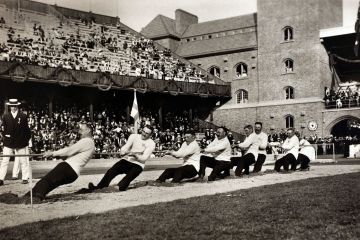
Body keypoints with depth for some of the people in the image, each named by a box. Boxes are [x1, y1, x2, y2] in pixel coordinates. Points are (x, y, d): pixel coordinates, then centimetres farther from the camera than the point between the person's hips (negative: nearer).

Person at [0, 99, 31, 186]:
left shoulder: (23, 116, 0)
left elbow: (26, 129, 2)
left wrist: (27, 139, 0)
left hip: (21, 143, -1)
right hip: (8, 143, 1)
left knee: (23, 161, 7)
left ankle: (25, 178, 16)